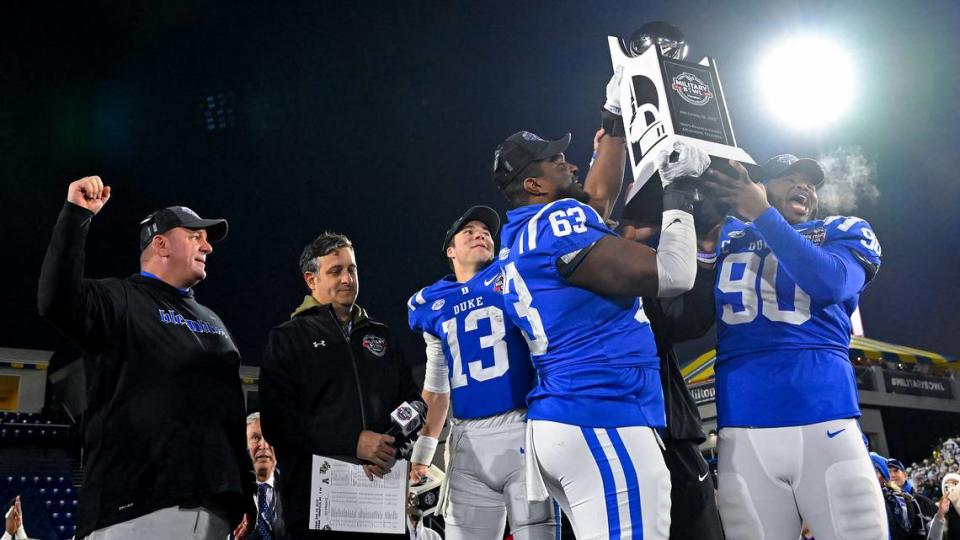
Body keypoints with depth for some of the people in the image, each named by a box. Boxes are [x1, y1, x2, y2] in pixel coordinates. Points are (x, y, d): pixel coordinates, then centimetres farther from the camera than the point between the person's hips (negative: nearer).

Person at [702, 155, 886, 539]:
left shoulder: (844, 232, 14)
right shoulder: (727, 233, 20)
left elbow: (829, 282, -8)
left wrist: (763, 215, -10)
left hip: (825, 420, -1)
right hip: (743, 428, 1)